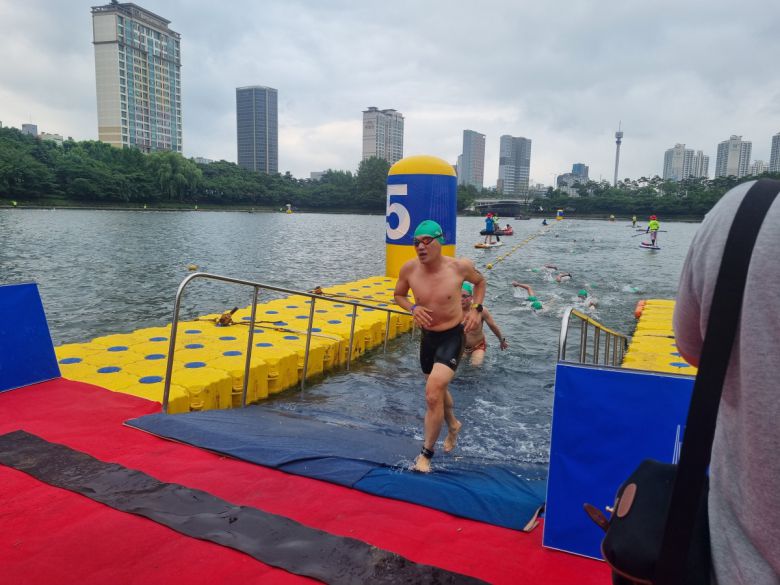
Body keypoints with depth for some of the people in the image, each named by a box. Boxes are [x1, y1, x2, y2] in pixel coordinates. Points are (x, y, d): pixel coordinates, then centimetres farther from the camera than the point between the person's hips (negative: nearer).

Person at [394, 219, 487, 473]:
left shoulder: (459, 266, -18)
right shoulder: (409, 269, -13)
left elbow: (480, 282, 5)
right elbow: (398, 295, 6)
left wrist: (476, 309, -10)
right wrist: (413, 308, -15)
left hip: (453, 336, -4)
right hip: (427, 336, 5)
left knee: (433, 393, -18)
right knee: (438, 389, 24)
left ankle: (426, 454, 0)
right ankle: (453, 425, 55)